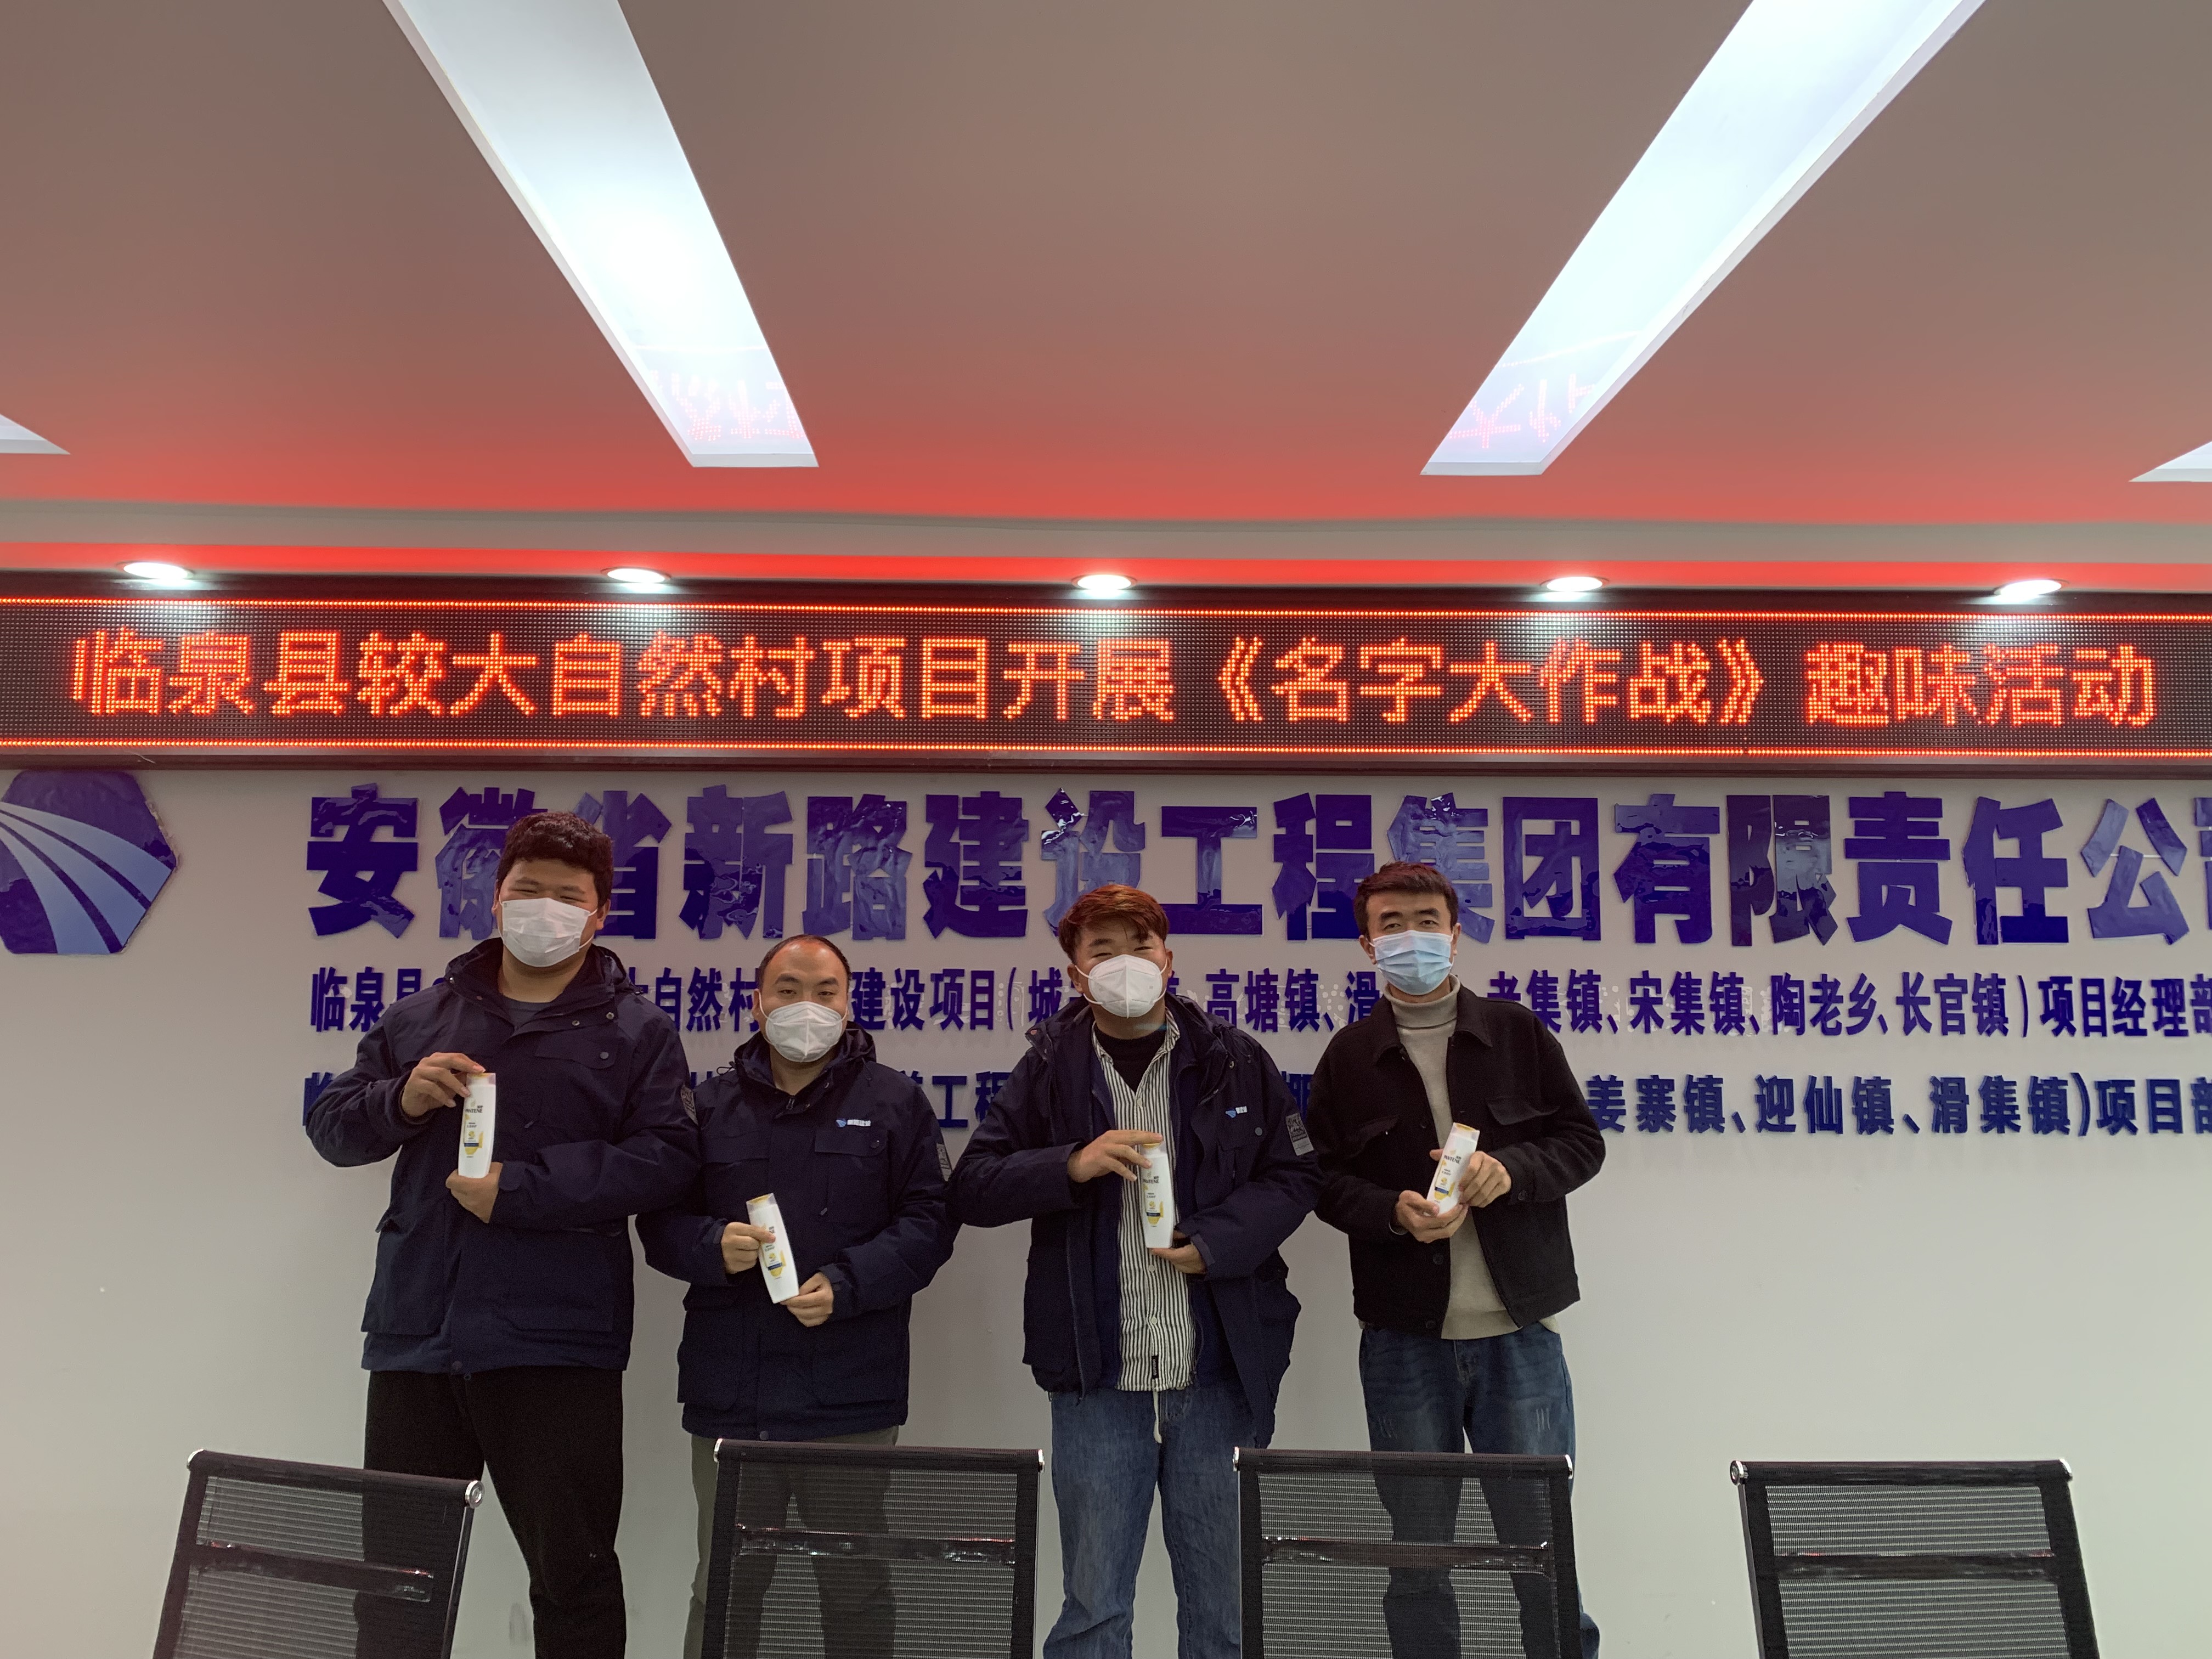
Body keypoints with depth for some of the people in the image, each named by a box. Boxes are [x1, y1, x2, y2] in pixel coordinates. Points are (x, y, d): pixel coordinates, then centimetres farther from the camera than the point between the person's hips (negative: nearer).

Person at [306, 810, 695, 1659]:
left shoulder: (637, 1032, 1)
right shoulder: (420, 1018, 14)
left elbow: (664, 1158, -10)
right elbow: (330, 1125, 15)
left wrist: (518, 1191, -17)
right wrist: (401, 1098, -7)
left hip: (558, 1344, -3)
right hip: (415, 1335, 4)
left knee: (574, 1575, 7)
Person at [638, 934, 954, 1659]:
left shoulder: (895, 1103, 4)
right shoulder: (711, 1103, 10)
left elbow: (928, 1220, -2)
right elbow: (659, 1221, 8)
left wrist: (846, 1285, -15)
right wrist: (713, 1246, -14)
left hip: (849, 1400, -1)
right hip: (729, 1397, 2)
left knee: (856, 1591, 9)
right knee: (725, 1587, 13)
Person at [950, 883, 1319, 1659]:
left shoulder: (1233, 1059, 2)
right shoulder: (1048, 1069, 2)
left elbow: (1294, 1174, 5)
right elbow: (970, 1189, 1)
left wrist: (1219, 1239, -11)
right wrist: (1072, 1165, -15)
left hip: (1219, 1370, 1)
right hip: (1098, 1377, 0)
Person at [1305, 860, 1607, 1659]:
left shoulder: (1518, 1032, 4)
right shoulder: (1349, 1055, 5)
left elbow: (1582, 1141, 6)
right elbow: (1325, 1177, 4)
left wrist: (1511, 1167, -13)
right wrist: (1394, 1211, -14)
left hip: (1519, 1331, 0)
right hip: (1404, 1339, 1)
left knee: (1541, 1536, 7)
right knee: (1415, 1547, 11)